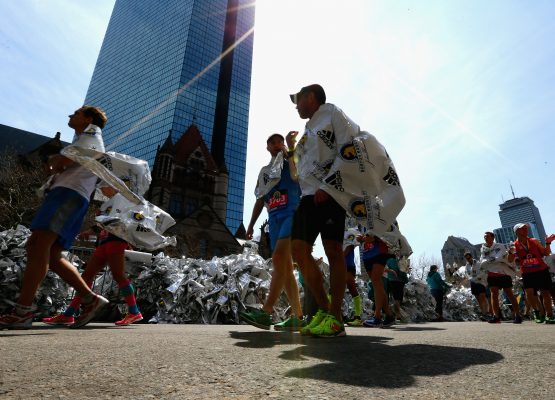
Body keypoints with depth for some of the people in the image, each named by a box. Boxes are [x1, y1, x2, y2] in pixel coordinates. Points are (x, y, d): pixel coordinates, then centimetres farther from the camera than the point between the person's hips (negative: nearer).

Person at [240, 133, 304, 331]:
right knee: (285, 267, 3)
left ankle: (266, 312, -25)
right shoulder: (264, 172, 26)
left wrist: (288, 150, -7)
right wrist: (251, 224, 16)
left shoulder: (290, 164, 12)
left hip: (292, 215, -6)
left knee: (278, 258, -23)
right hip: (274, 219, 7)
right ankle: (297, 316, 8)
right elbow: (260, 200, 23)